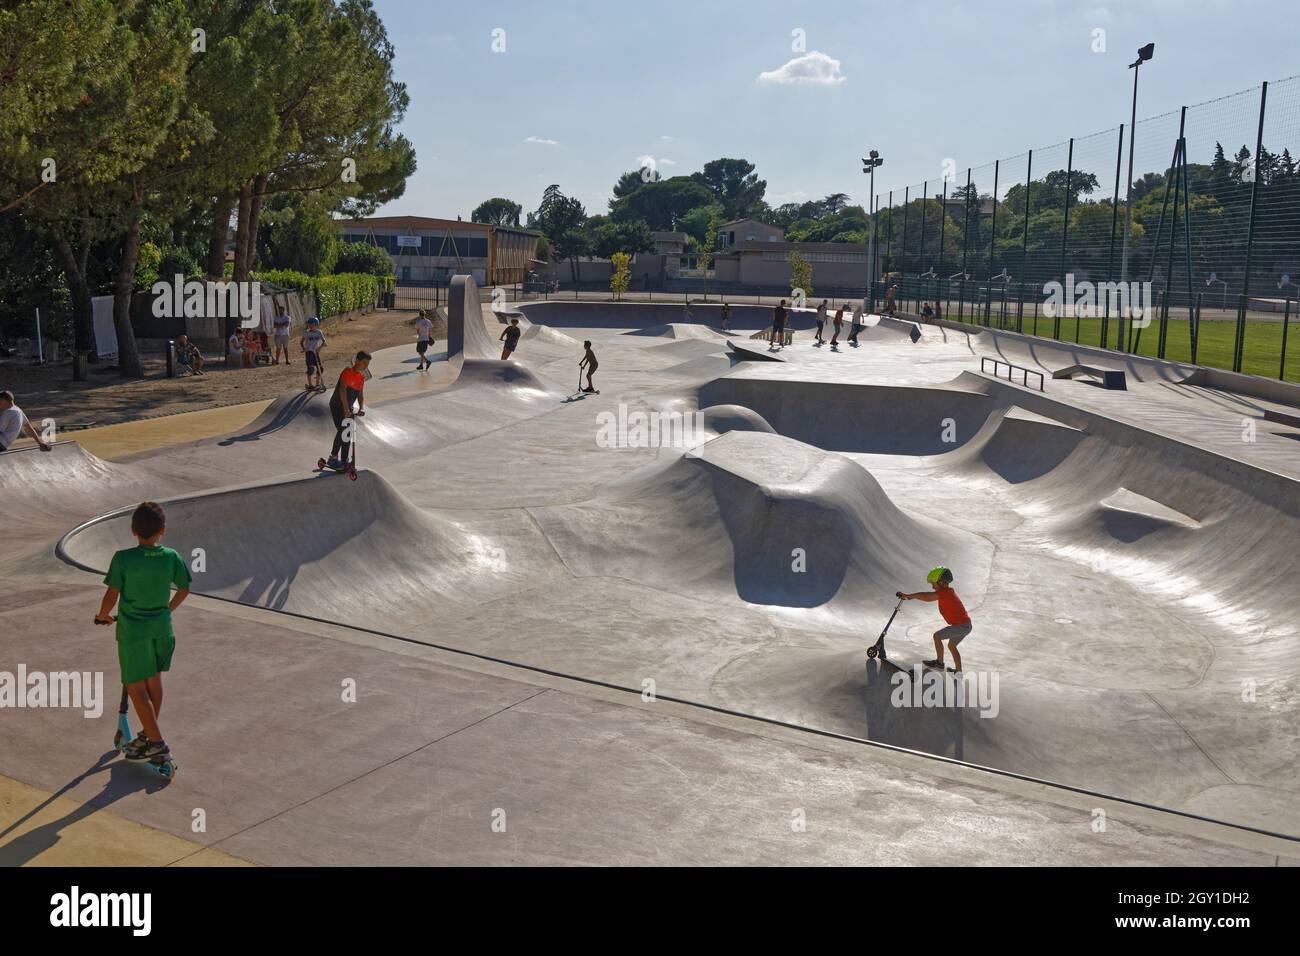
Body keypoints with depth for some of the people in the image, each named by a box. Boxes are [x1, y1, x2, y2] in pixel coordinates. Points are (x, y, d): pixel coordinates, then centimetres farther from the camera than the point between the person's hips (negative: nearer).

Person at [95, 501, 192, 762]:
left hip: (132, 631, -4)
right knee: (154, 681, 19)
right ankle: (148, 733, 32)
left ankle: (157, 743, 0)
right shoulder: (171, 557, -7)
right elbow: (184, 589, 4)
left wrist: (103, 615, 5)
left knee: (136, 688, 4)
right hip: (162, 628, 4)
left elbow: (111, 596, -15)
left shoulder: (123, 559, -17)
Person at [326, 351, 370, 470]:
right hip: (337, 405, -8)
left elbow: (360, 394, 6)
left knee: (348, 433, 7)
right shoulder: (348, 372, -17)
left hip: (348, 408, 8)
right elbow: (342, 390, -26)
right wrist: (346, 409, -32)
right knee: (342, 430, -20)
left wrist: (361, 408, -11)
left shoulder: (362, 377, 5)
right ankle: (333, 457, -15)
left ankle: (344, 460, 15)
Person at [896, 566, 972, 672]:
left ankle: (940, 662, 7)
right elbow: (929, 596, 15)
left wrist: (907, 596, -14)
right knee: (951, 646, 22)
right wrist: (911, 596, 9)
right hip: (966, 625, 10)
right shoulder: (948, 591, 11)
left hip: (961, 626, -10)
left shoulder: (945, 592, -18)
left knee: (937, 636, -4)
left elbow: (926, 596, -21)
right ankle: (958, 671, 26)